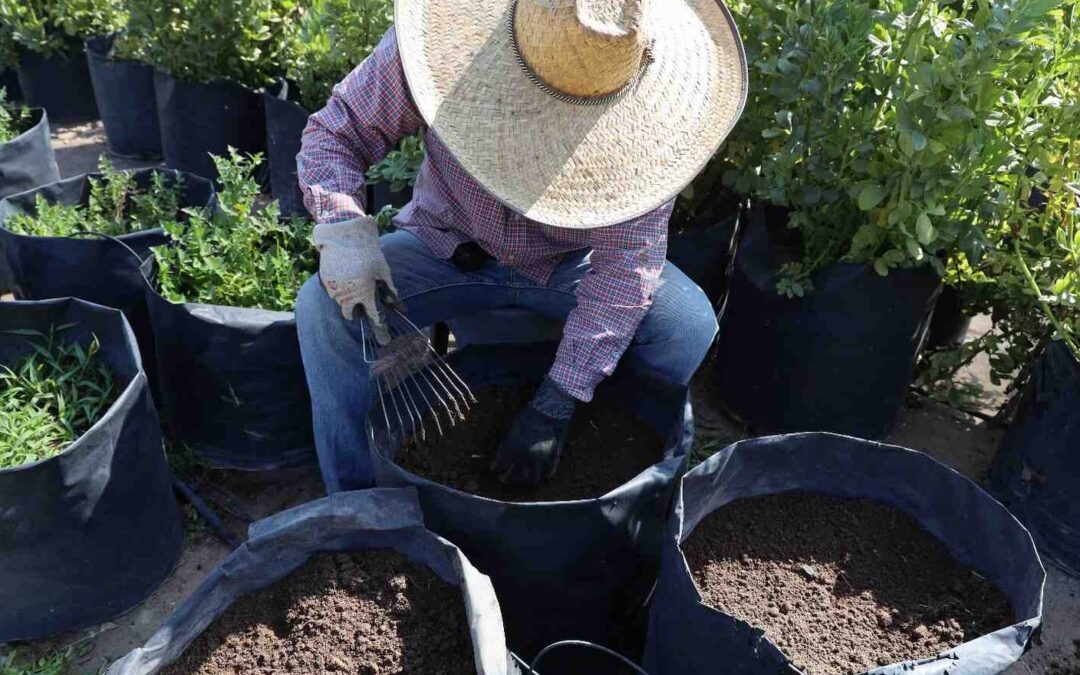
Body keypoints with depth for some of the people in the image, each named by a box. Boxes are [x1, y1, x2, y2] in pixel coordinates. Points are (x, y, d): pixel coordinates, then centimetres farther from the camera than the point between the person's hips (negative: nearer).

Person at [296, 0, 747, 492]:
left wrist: (556, 403, -31)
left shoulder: (646, 100, -27)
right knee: (325, 305, -22)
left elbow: (627, 258, -27)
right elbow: (334, 130, -12)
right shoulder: (439, 41, -26)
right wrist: (343, 229, -34)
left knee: (689, 324, -23)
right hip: (450, 247, 1)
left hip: (574, 261, 0)